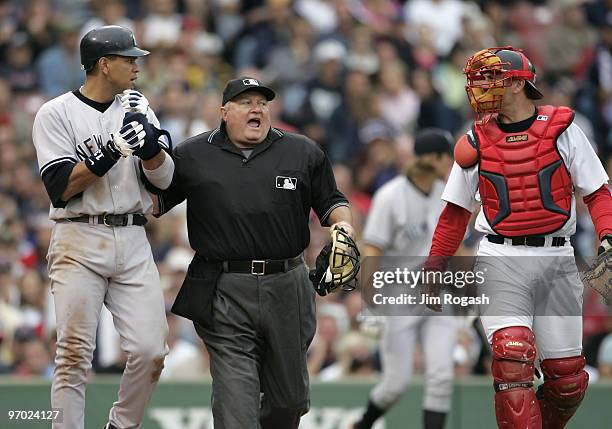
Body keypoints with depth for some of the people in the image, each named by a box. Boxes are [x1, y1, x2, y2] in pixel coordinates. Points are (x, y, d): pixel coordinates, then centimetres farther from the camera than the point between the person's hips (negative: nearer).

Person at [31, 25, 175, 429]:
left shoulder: (136, 107, 13)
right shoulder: (56, 114, -1)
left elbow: (163, 178, 6)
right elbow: (60, 187, -10)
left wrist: (146, 132, -11)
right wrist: (112, 150, -18)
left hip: (133, 242, 4)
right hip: (79, 241, -4)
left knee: (150, 351, -4)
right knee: (75, 355, -7)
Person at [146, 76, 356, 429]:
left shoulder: (304, 153, 11)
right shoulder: (191, 156, 7)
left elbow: (332, 201, 17)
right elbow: (154, 203, 10)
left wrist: (343, 224, -5)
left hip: (287, 287, 3)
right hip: (224, 291, -2)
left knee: (289, 400, 12)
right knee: (235, 399, -12)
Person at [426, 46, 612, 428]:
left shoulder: (562, 130, 2)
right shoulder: (476, 142, 7)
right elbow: (456, 212, 16)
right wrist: (434, 269, 11)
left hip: (556, 260, 0)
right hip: (501, 261, 0)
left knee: (567, 377, 1)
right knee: (512, 355, -21)